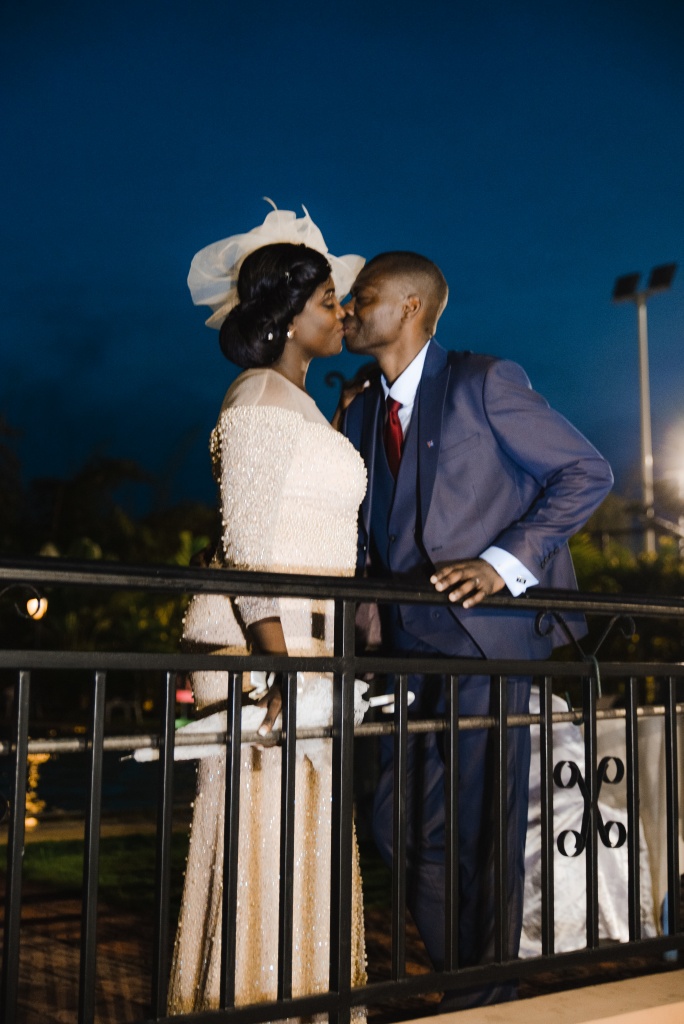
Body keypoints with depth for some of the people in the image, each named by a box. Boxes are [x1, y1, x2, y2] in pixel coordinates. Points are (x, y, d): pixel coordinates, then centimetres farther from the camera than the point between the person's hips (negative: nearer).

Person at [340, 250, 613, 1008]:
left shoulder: (485, 382, -5)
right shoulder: (359, 415, 15)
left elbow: (587, 473, -6)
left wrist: (503, 561, -15)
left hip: (488, 632, -7)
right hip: (409, 646, 7)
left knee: (484, 832, 0)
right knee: (401, 827, 9)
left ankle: (485, 1004, 18)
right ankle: (463, 981, 28)